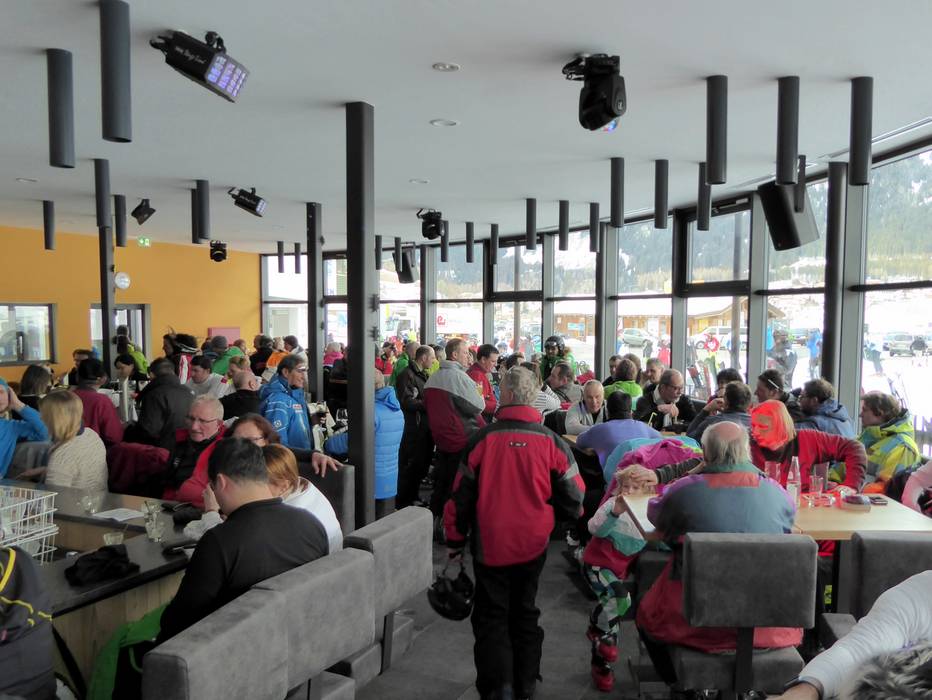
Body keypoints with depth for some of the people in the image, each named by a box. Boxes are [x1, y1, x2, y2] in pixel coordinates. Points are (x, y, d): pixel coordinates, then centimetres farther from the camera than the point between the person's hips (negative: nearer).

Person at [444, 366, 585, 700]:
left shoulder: (482, 439, -12)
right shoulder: (552, 442, -9)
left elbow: (461, 495, -5)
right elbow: (573, 497, -2)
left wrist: (455, 540, 7)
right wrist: (551, 521, 18)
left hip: (489, 545, -2)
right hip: (533, 546, 2)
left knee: (491, 616, 11)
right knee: (525, 613, 20)